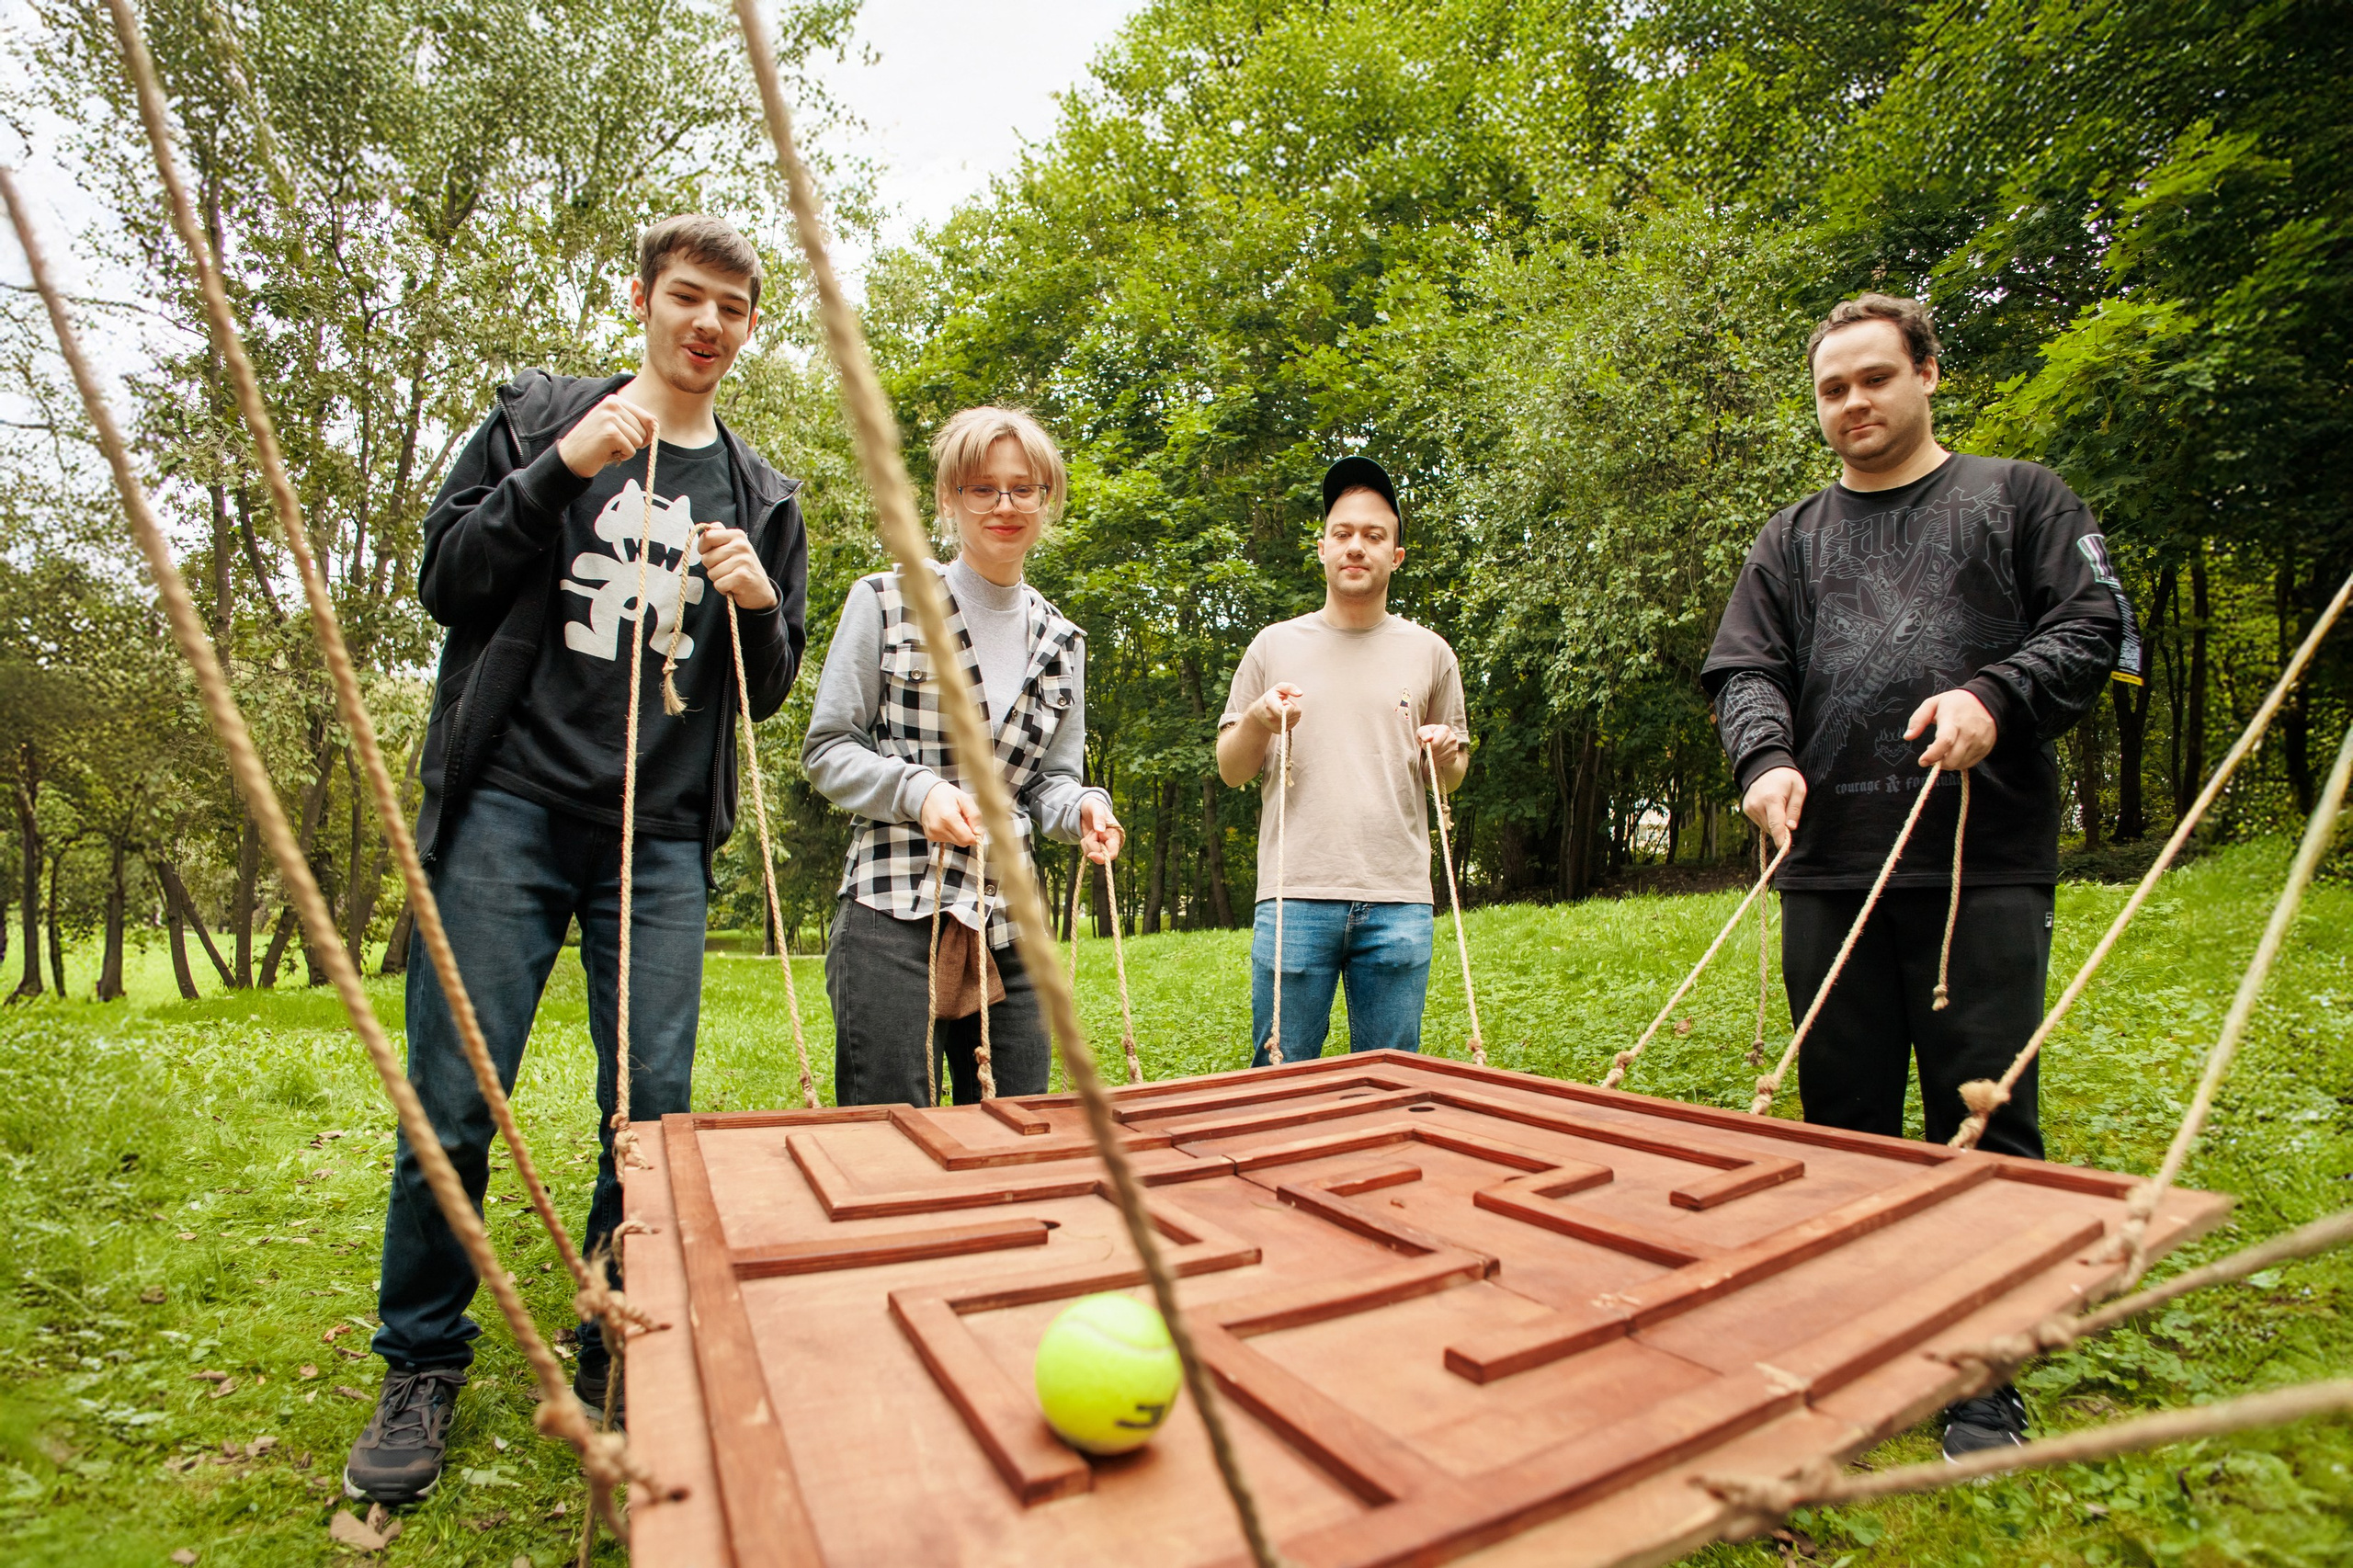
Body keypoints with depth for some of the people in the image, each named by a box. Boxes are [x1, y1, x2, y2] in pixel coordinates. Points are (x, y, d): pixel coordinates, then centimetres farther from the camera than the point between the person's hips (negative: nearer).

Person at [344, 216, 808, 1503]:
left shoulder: (762, 496, 15)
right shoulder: (542, 416, 11)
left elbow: (767, 692, 14)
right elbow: (444, 577, 4)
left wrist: (760, 607, -7)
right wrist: (563, 467, -7)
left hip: (663, 840, 2)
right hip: (510, 812, -1)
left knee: (653, 1110, 2)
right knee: (451, 1101, 1)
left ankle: (620, 1360, 21)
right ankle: (422, 1365, 22)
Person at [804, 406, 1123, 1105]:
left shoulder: (1060, 640, 13)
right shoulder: (886, 602, 1)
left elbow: (1052, 779, 13)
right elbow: (826, 750, 1)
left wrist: (1084, 808, -10)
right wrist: (919, 790, -17)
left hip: (1008, 925, 5)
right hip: (892, 917, -4)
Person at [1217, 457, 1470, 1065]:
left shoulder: (1430, 652, 12)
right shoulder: (1274, 645, 8)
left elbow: (1453, 778, 19)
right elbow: (1229, 771, 10)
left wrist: (1447, 757, -3)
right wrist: (1256, 723, -9)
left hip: (1398, 901, 1)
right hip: (1295, 897, -1)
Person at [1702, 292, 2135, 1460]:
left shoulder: (2019, 497, 15)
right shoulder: (1792, 540, 19)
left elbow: (2094, 627, 6)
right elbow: (1745, 671, 9)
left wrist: (1995, 696, -13)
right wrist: (1766, 759, -11)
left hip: (1987, 861, -2)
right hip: (1829, 866, 2)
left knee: (1984, 1121, 1)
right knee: (1844, 1121, 7)